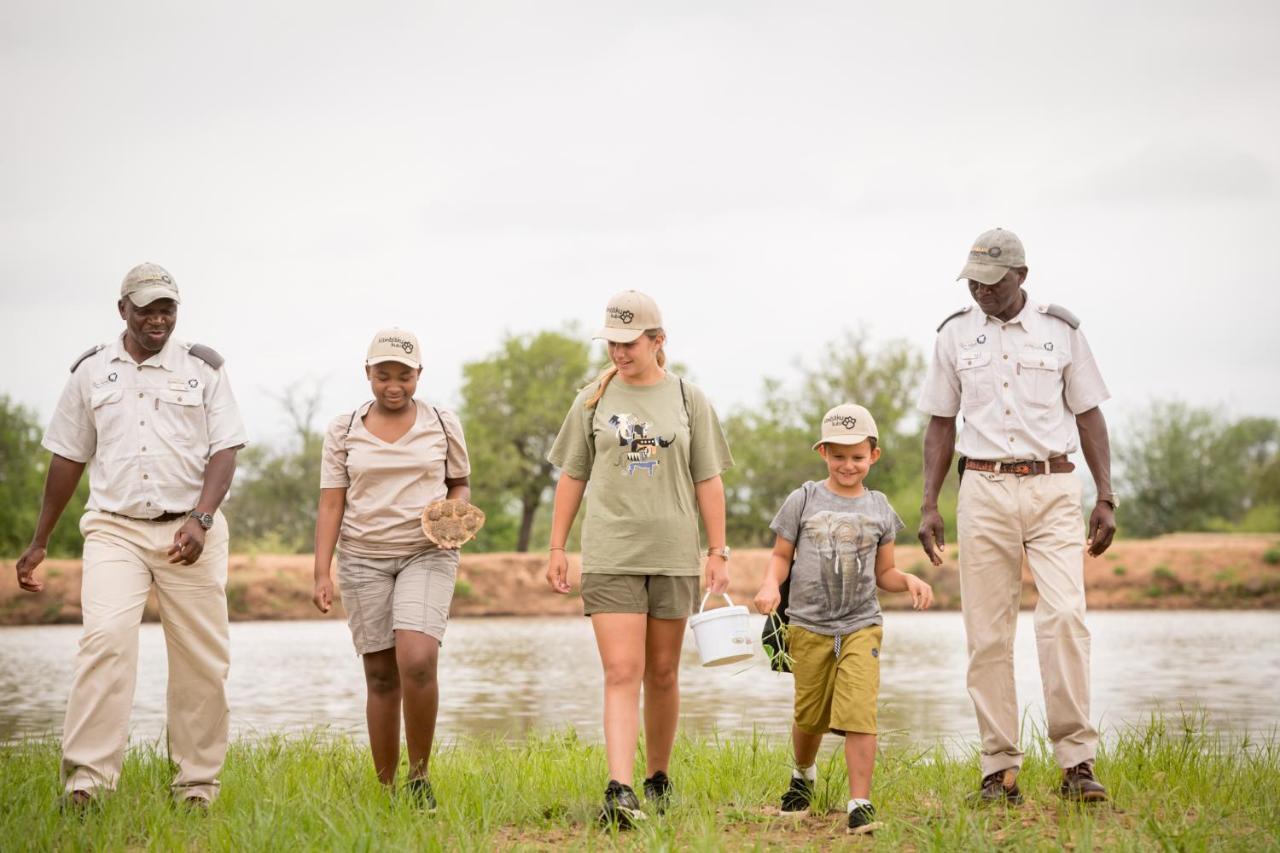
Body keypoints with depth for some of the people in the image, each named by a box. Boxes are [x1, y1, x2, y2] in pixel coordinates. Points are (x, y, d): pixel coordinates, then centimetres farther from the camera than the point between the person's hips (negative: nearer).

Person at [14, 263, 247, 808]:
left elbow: (224, 452, 1)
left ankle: (198, 788, 7)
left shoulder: (204, 369, 7)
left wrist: (200, 521, -15)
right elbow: (67, 458, 16)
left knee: (201, 661, -2)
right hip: (114, 530, 0)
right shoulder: (91, 372, 11)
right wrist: (39, 543, 17)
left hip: (190, 532, 0)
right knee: (106, 641, -19)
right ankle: (85, 781, -20)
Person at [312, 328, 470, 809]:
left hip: (427, 555, -1)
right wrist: (322, 573, -5)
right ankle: (384, 789, 9)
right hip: (363, 558, 1)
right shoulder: (343, 431, 4)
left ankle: (419, 774, -4)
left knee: (417, 661, -20)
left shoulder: (443, 424, 5)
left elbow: (461, 484, 16)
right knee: (381, 676, 2)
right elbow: (331, 505, 3)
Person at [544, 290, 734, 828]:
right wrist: (557, 548, 6)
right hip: (609, 555, -1)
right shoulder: (594, 400, 6)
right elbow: (571, 477, 10)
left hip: (674, 555, 1)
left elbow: (708, 481, 7)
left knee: (662, 674, 10)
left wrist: (718, 551, 2)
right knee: (621, 674, -12)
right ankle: (619, 792, -19)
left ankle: (658, 778, 24)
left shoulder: (687, 398, 6)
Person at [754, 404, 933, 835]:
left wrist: (909, 581, -7)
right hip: (809, 626, 0)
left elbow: (883, 572, 13)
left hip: (861, 626, 0)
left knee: (858, 713, -16)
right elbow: (781, 556, 7)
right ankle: (803, 775, 41)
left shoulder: (878, 509, 7)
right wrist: (770, 585, -13)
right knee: (809, 715, 11)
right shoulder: (804, 500, 3)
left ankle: (860, 803, -14)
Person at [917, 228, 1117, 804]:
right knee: (987, 632, -1)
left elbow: (1088, 415, 8)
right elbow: (941, 425, 13)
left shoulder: (1061, 330, 5)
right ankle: (999, 768, 3)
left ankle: (1077, 761, -13)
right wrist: (929, 506, 6)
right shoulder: (955, 335, 8)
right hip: (984, 491, 1)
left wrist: (1105, 498, 2)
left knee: (1064, 616, -16)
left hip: (1053, 488, -1)